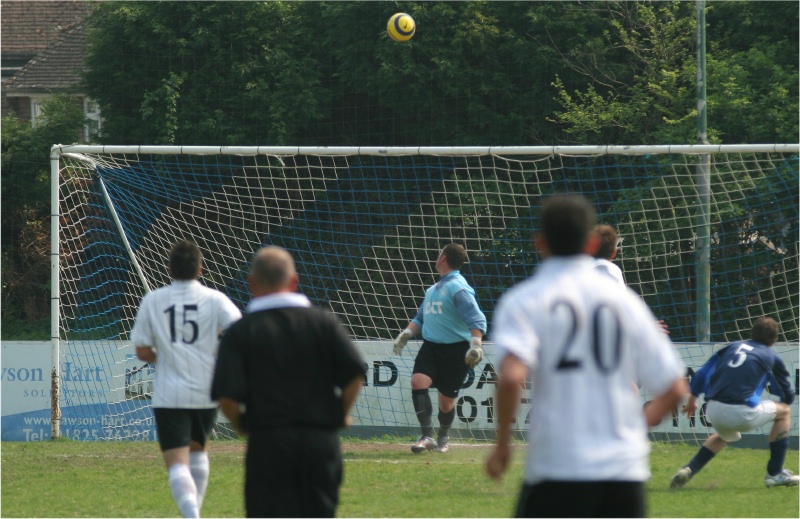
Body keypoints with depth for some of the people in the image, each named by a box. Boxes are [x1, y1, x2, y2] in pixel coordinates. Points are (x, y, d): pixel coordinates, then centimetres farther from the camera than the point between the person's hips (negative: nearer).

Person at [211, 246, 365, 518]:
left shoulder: (239, 332, -1)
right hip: (322, 442, 2)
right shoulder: (323, 321, 3)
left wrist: (240, 425, 9)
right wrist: (340, 414, 11)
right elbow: (355, 373, -5)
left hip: (267, 443, -2)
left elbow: (227, 395, -11)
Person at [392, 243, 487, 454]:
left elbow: (476, 319, -20)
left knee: (446, 398, 1)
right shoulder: (433, 289, 17)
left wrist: (476, 345, -33)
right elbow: (421, 317, 28)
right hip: (431, 346, 7)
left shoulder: (457, 287, -11)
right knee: (418, 381, -18)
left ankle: (443, 437, 28)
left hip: (456, 350, -7)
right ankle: (427, 436, -19)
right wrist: (406, 333, 11)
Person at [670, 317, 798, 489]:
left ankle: (689, 469, 17)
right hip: (741, 414, -5)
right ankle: (775, 474, 17)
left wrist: (692, 399, 32)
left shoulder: (733, 346, 21)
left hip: (713, 413, 5)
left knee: (725, 435, 40)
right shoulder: (772, 357, 11)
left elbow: (702, 373, 19)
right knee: (784, 411, 21)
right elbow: (788, 396, 20)